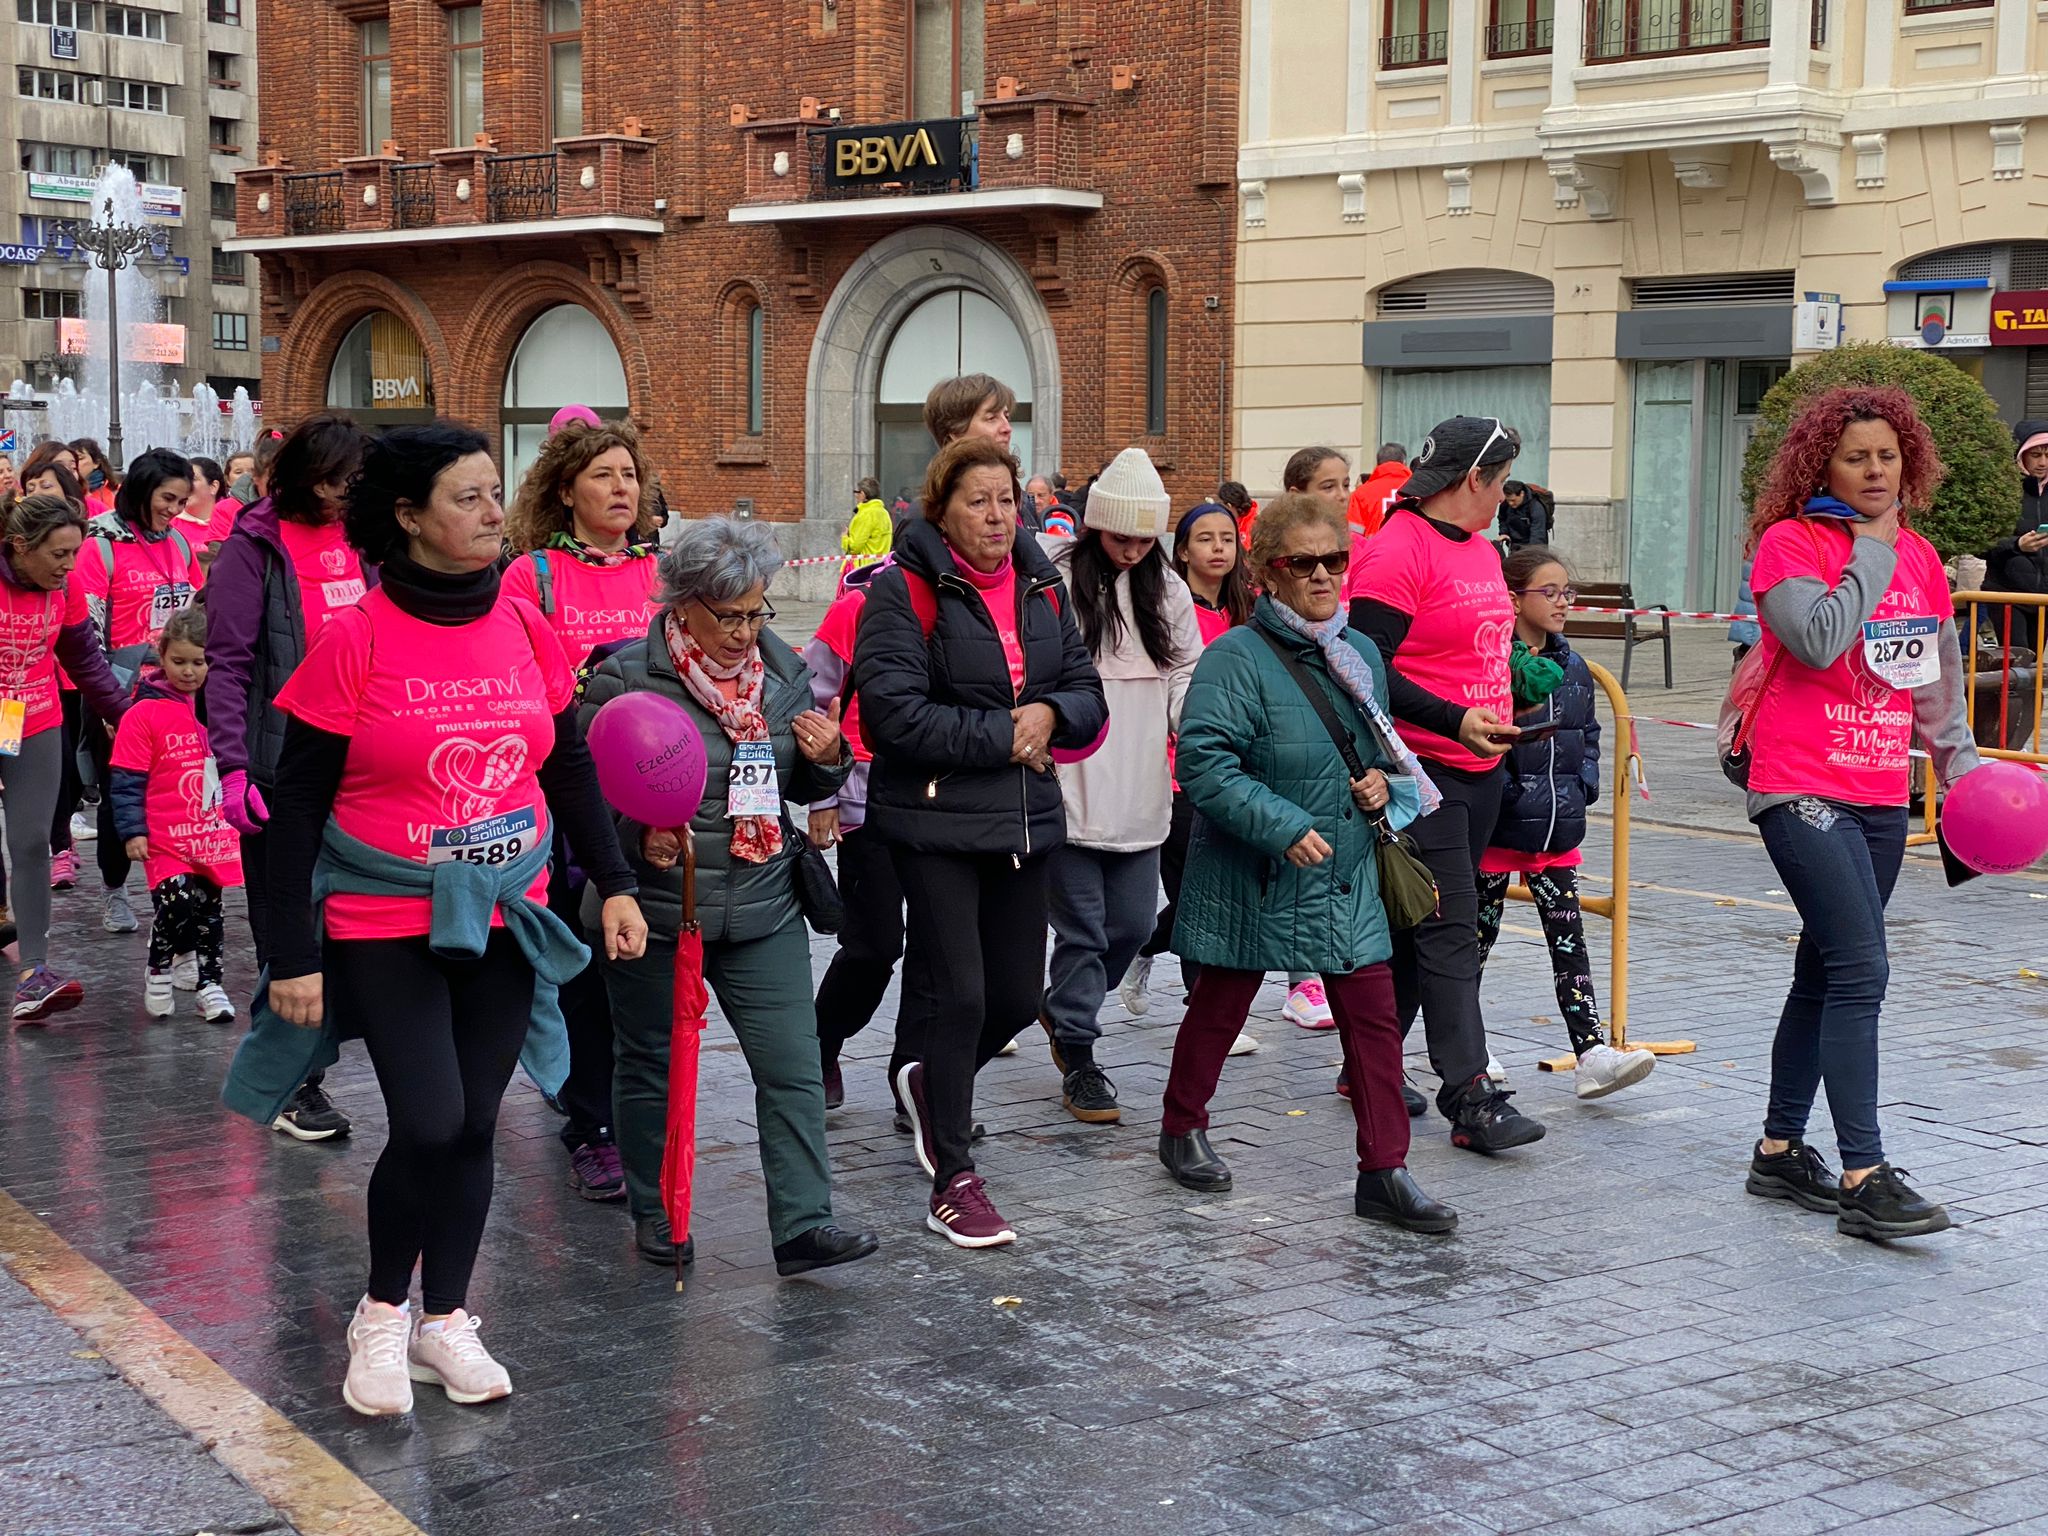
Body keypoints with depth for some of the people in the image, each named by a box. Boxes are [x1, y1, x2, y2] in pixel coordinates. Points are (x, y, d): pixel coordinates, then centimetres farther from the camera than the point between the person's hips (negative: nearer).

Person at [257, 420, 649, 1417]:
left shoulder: (523, 627, 2)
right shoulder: (354, 640, -11)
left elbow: (570, 767, 13)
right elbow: (298, 806, -8)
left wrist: (614, 883, 7)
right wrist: (293, 955, -10)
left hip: (504, 921, 4)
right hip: (385, 927, -4)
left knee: (474, 1126, 8)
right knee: (428, 1125, -11)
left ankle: (446, 1319, 25)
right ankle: (382, 1312, 14)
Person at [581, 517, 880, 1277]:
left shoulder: (782, 671, 7)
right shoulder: (625, 679, -9)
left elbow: (800, 786, 19)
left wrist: (828, 758, -4)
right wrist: (640, 837, -22)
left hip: (763, 910, 3)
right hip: (655, 913, -3)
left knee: (793, 1065, -3)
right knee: (652, 1067, 11)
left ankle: (803, 1223, 2)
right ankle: (654, 1215, 27)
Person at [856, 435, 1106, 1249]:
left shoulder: (1041, 586, 11)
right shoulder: (906, 590, -9)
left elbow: (1087, 693, 13)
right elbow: (894, 711, -18)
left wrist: (1051, 713, -10)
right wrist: (1002, 736, -14)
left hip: (1026, 818, 6)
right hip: (936, 822, -6)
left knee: (1018, 997, 9)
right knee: (961, 996, -7)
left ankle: (931, 1084, 39)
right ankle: (953, 1182, 6)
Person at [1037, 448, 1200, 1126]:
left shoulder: (1166, 588, 10)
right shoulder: (1051, 578, -7)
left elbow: (1187, 671, 13)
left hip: (1140, 792, 5)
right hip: (1069, 787, -5)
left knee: (1132, 923, 11)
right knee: (1082, 928, -1)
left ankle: (1063, 1008, 37)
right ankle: (1078, 1059, 12)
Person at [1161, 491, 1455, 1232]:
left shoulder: (1362, 654, 8)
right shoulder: (1237, 657, -14)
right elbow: (1204, 762, -23)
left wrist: (1385, 784, 0)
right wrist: (1284, 827, -28)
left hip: (1348, 879, 5)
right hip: (1253, 878, -5)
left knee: (1374, 1017, 1)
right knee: (1220, 1007, 12)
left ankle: (1384, 1172, 8)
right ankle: (1182, 1129, 34)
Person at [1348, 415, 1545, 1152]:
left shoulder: (1482, 548, 15)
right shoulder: (1396, 551, -14)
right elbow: (1366, 669, -19)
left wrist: (1502, 719, 15)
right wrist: (1455, 721, -23)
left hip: (1479, 768, 9)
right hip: (1420, 769, -9)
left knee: (1418, 925, 14)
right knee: (1449, 931, -10)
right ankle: (1471, 1097, -9)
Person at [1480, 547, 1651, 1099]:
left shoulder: (1572, 668, 9)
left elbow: (1588, 733, 18)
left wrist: (1583, 784, 5)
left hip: (1557, 825, 6)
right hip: (1497, 824, -6)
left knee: (1569, 940, 1)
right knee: (1477, 935, 8)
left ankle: (1592, 1055, -3)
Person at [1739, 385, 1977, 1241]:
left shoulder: (1918, 556, 13)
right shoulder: (1789, 543, -6)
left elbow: (1940, 678, 19)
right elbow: (1818, 640, -23)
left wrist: (1961, 765, 11)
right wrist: (1869, 554, -13)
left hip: (1882, 797, 7)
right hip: (1803, 790, -7)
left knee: (1826, 975, 12)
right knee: (1860, 970, -15)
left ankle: (1780, 1151, 23)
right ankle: (1864, 1177, -15)